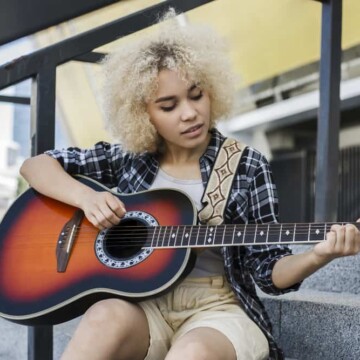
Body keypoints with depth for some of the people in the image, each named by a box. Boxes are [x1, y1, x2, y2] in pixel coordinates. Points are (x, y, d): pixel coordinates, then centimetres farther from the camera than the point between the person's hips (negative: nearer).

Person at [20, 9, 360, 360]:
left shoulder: (247, 167, 2)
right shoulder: (129, 157, 6)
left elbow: (269, 270, 0)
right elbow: (36, 166, 10)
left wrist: (316, 257, -22)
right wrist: (84, 196, -9)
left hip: (216, 307, -1)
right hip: (141, 303, 2)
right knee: (107, 318, -34)